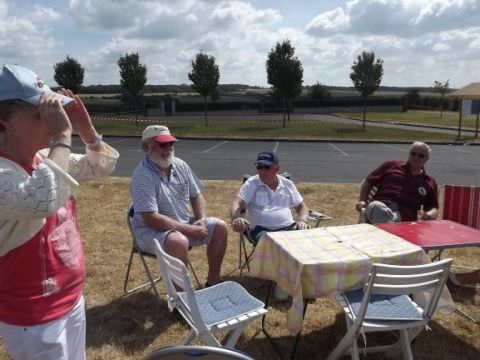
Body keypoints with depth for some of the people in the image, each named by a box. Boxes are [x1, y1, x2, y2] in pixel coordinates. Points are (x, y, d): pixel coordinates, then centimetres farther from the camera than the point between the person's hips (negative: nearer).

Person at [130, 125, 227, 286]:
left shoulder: (180, 165, 1)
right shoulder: (142, 176, -21)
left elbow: (196, 195, 11)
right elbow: (151, 219, -27)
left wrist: (202, 219, -9)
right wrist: (189, 230, -25)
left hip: (184, 224, 8)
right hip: (151, 230, -7)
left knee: (220, 227, -2)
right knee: (179, 241, -36)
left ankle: (213, 280, 11)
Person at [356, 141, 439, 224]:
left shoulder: (430, 182, 24)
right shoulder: (391, 166, 21)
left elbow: (433, 207, 23)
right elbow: (368, 182, 22)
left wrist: (430, 214, -2)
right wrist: (362, 201, 7)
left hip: (405, 216, 1)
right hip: (381, 205, -1)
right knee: (377, 207, -40)